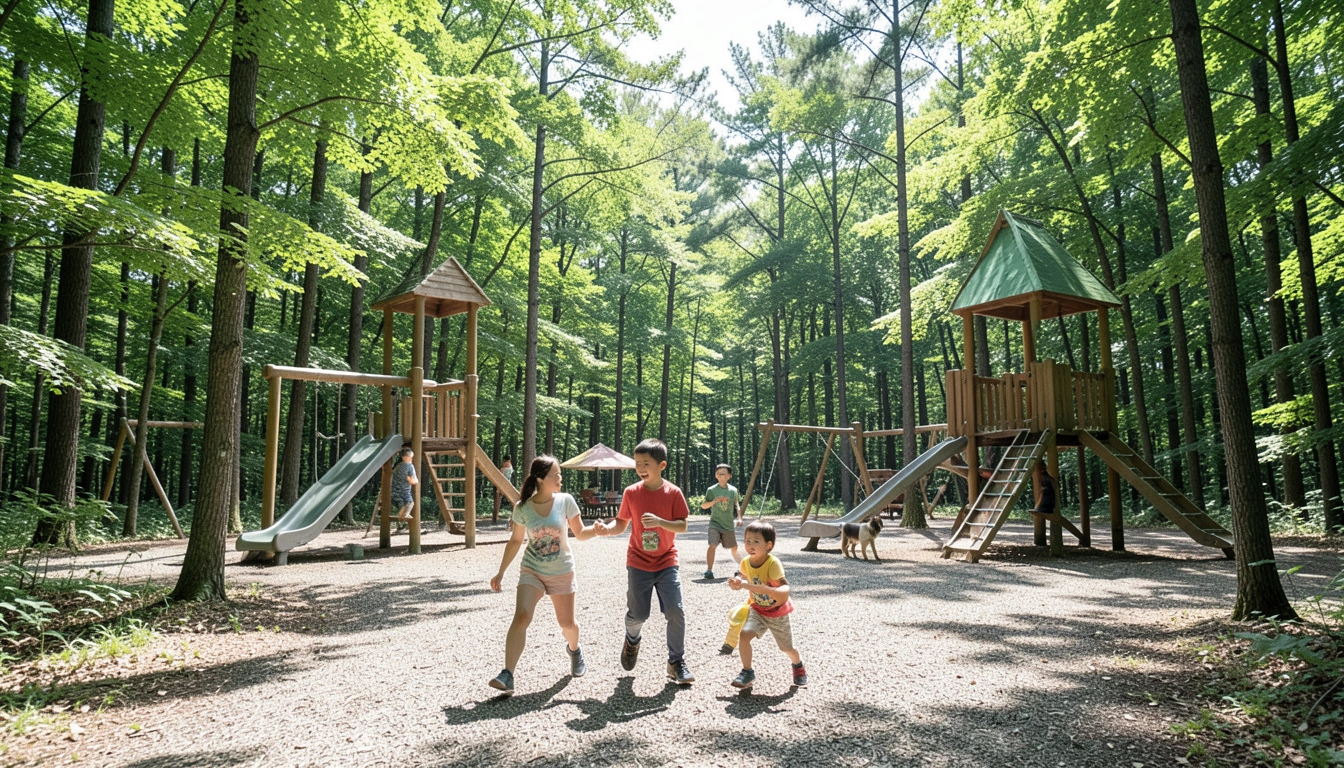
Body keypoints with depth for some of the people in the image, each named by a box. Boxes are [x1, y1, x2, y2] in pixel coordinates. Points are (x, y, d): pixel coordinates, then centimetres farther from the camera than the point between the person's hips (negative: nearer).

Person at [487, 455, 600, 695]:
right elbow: (515, 542, 3)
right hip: (531, 571, 0)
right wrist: (500, 573, 4)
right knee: (521, 616, -20)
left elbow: (580, 533, -2)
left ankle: (574, 649, 43)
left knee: (567, 623, 8)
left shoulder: (565, 501, -10)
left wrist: (597, 529, -23)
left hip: (562, 572, 1)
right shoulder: (522, 508, -9)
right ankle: (507, 675, -17)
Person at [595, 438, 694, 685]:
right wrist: (607, 529, -19)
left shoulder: (673, 493, -8)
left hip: (666, 563, -1)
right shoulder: (631, 493, -5)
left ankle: (676, 663, 11)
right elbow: (622, 524, 2)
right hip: (638, 563, 1)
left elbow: (683, 526, -10)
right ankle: (632, 640, 40)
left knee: (676, 612, -7)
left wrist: (660, 521, -27)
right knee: (638, 615, 4)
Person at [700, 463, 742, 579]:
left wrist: (739, 518, 6)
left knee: (734, 548, 13)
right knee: (712, 546, -18)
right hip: (715, 523, -2)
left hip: (729, 524, 2)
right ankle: (709, 570, -10)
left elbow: (737, 505, 15)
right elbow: (703, 506, -2)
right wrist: (714, 501, -18)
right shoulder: (711, 490, -5)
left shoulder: (733, 490, 1)